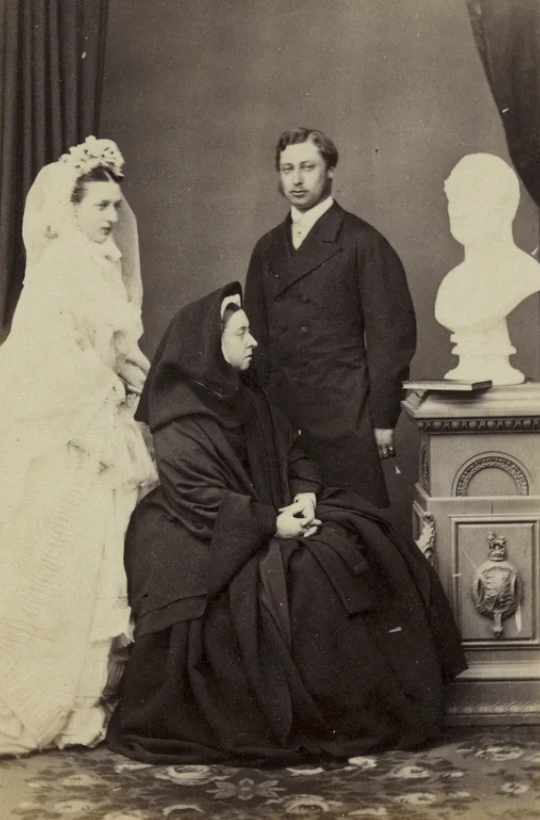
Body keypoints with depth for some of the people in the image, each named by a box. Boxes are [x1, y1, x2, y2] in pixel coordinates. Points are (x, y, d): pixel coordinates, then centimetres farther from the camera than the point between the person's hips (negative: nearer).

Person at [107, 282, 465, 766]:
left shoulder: (252, 402, 15)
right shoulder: (178, 422, -10)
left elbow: (293, 456, 15)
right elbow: (198, 497, -19)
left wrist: (305, 494, -8)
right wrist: (271, 523, -24)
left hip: (271, 523, 8)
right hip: (213, 542, -8)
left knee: (361, 541, -11)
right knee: (299, 579, -30)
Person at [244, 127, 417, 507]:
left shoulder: (363, 242, -2)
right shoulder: (267, 248, 14)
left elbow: (392, 332, -4)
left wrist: (383, 419, -7)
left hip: (344, 417, -4)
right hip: (278, 412, 5)